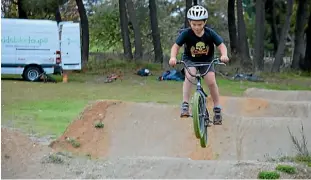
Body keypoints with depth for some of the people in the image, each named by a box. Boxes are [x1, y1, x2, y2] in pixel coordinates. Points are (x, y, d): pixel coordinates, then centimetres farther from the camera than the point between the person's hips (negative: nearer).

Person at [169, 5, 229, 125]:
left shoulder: (210, 33, -19)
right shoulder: (186, 33, -21)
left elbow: (221, 45, -20)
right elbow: (176, 46, -22)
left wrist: (224, 55, -41)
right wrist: (173, 57, -42)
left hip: (206, 61, 1)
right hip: (190, 60, -1)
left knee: (211, 81, -17)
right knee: (189, 76, -31)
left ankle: (217, 109, -1)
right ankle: (185, 104, -29)